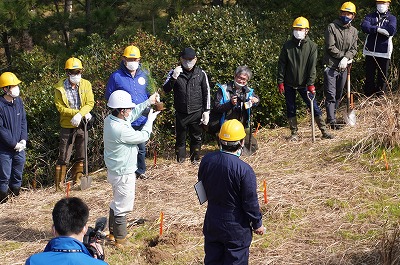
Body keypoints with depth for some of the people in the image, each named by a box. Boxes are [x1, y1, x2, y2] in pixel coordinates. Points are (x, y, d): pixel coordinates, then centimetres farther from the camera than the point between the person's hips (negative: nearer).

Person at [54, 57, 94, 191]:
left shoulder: (86, 84, -2)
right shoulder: (60, 87, -9)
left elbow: (90, 103, -8)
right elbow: (60, 107, -12)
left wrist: (80, 114, -24)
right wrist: (76, 113, -22)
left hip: (82, 125, 3)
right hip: (67, 126, -3)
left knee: (81, 156, 12)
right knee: (64, 157, -3)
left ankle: (77, 179, 26)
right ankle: (59, 184, 3)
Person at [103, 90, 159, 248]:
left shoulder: (109, 119, -4)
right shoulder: (120, 129, -32)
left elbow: (133, 114, 12)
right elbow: (142, 136, -18)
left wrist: (148, 102, 9)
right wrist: (150, 121, -3)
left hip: (114, 170, 10)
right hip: (123, 174, -10)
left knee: (117, 203, 25)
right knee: (122, 207, 5)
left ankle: (113, 233, 39)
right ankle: (120, 240, 18)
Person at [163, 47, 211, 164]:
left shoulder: (201, 74, 1)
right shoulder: (175, 73, 0)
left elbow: (206, 93, 5)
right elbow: (166, 89, -7)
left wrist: (206, 111, 0)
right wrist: (173, 78, -23)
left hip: (196, 113, 0)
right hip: (180, 114, 0)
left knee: (196, 138, 9)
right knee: (180, 138, 7)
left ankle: (195, 161, 23)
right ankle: (180, 162, 17)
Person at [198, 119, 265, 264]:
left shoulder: (207, 160, -10)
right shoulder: (244, 170, -25)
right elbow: (250, 202, -16)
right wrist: (257, 224, -2)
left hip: (212, 224, 5)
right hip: (236, 228, -5)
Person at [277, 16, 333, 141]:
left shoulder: (311, 46, -4)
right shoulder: (287, 46, -1)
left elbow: (312, 66, -8)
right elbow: (282, 64, 2)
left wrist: (311, 83, -15)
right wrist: (280, 82, -3)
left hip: (304, 84, -2)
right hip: (289, 84, 2)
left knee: (314, 107, -2)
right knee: (291, 109, 6)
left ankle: (324, 131, 5)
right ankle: (294, 133, 16)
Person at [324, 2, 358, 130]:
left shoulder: (354, 31, 10)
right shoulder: (332, 27, -6)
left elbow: (354, 49, 4)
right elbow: (331, 47, -12)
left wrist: (346, 58, -14)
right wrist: (343, 56, -11)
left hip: (343, 67, 5)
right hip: (331, 66, -5)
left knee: (338, 95, 13)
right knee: (331, 95, -8)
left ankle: (331, 117, 25)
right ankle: (332, 121, -9)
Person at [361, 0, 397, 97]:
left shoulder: (392, 18, 5)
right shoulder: (370, 16, 10)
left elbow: (391, 31, -15)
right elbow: (364, 26, -10)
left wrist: (373, 28, -13)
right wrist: (378, 29, -23)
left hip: (384, 52, -2)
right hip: (370, 52, 2)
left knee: (382, 76, 4)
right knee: (369, 76, 7)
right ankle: (368, 95, 17)